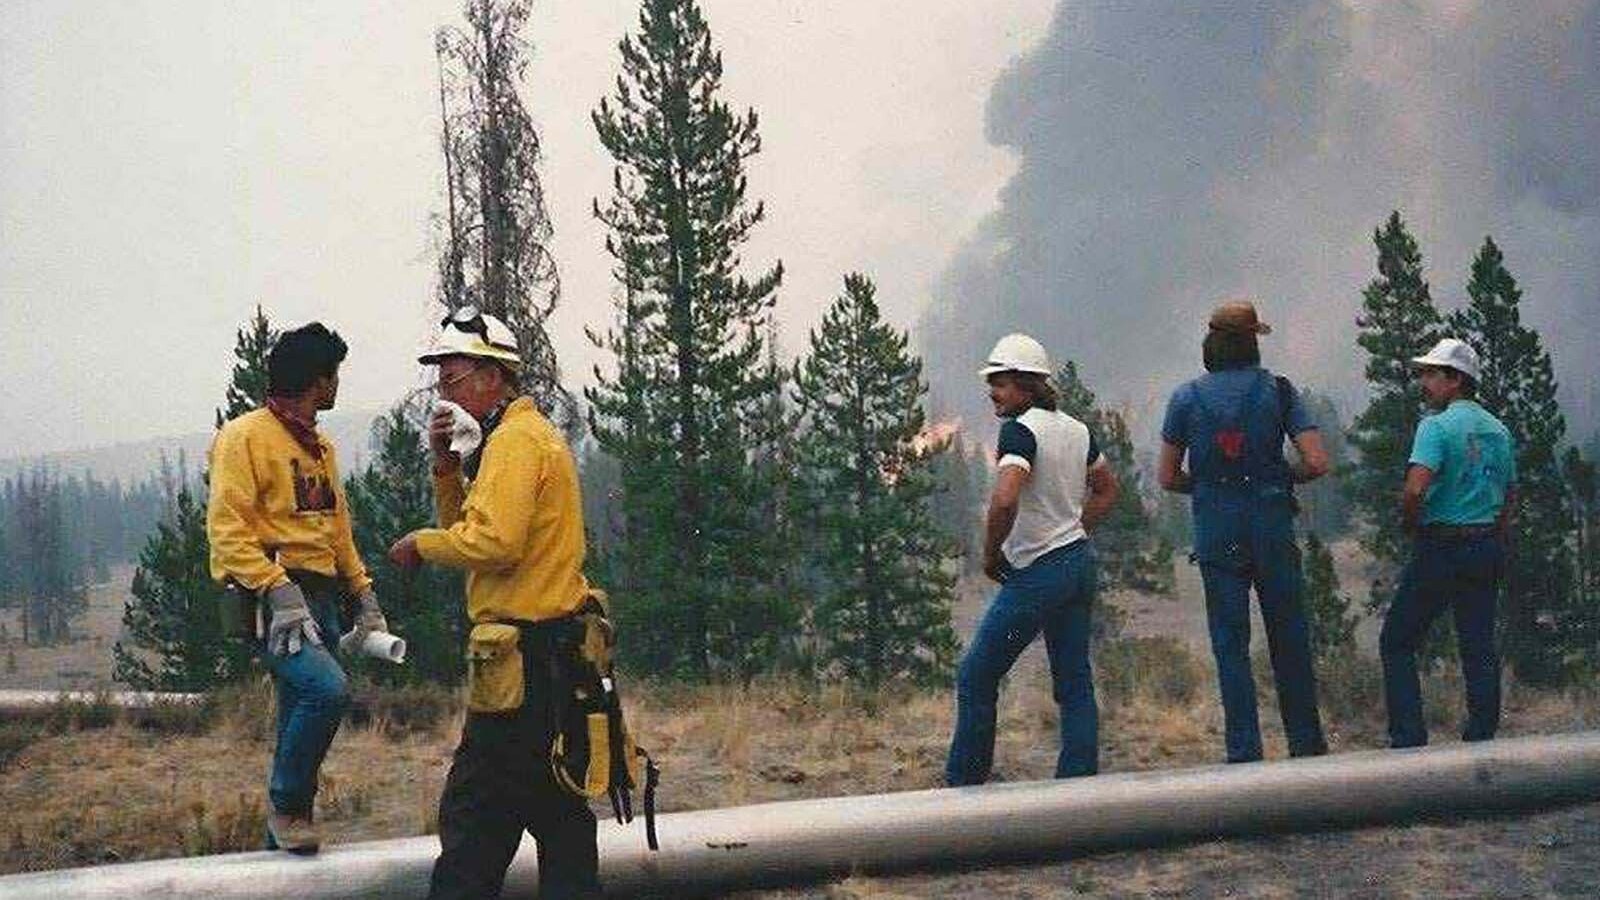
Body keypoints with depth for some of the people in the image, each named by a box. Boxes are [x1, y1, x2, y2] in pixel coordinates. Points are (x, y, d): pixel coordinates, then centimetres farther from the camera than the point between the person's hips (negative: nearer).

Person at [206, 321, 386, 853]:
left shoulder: (319, 447, 22)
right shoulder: (246, 436, -6)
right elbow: (227, 528, -14)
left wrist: (364, 597, 17)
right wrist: (278, 591, -24)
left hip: (318, 599, 9)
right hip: (271, 599, -9)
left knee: (300, 724, 7)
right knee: (326, 688, -28)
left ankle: (281, 840, 15)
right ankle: (287, 807, -12)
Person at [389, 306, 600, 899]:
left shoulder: (514, 440, -12)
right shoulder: (533, 435, 21)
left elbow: (493, 542, -24)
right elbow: (468, 527, 22)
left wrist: (421, 544, -9)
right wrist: (447, 465, 8)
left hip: (523, 660, -11)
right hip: (558, 651, 11)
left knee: (472, 816, -8)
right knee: (558, 814, 12)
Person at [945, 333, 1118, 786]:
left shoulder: (1020, 430, -15)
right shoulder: (1077, 429, 10)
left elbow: (1005, 499, -29)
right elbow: (1107, 490, 24)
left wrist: (990, 556, -15)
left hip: (1036, 573, -8)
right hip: (1079, 564, 8)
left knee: (976, 678, 3)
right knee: (1075, 684, 8)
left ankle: (964, 784, 8)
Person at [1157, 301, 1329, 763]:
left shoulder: (1186, 398, 1)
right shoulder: (1277, 391, -2)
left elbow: (1167, 477, 5)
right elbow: (1317, 464, -7)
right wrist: (1280, 477, 12)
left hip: (1216, 536, 0)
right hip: (1272, 530, 0)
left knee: (1230, 645, 4)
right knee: (1289, 639, 10)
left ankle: (1244, 752, 1)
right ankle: (1307, 743, 15)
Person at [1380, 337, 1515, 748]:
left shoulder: (1436, 426, -13)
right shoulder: (1498, 430, 10)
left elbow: (1415, 489, -25)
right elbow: (1510, 495, 18)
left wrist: (1410, 525, -7)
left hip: (1441, 548, -6)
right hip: (1488, 549, 7)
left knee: (1398, 642, 4)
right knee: (1480, 647, 11)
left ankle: (1408, 738, -3)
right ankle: (1482, 737, 11)